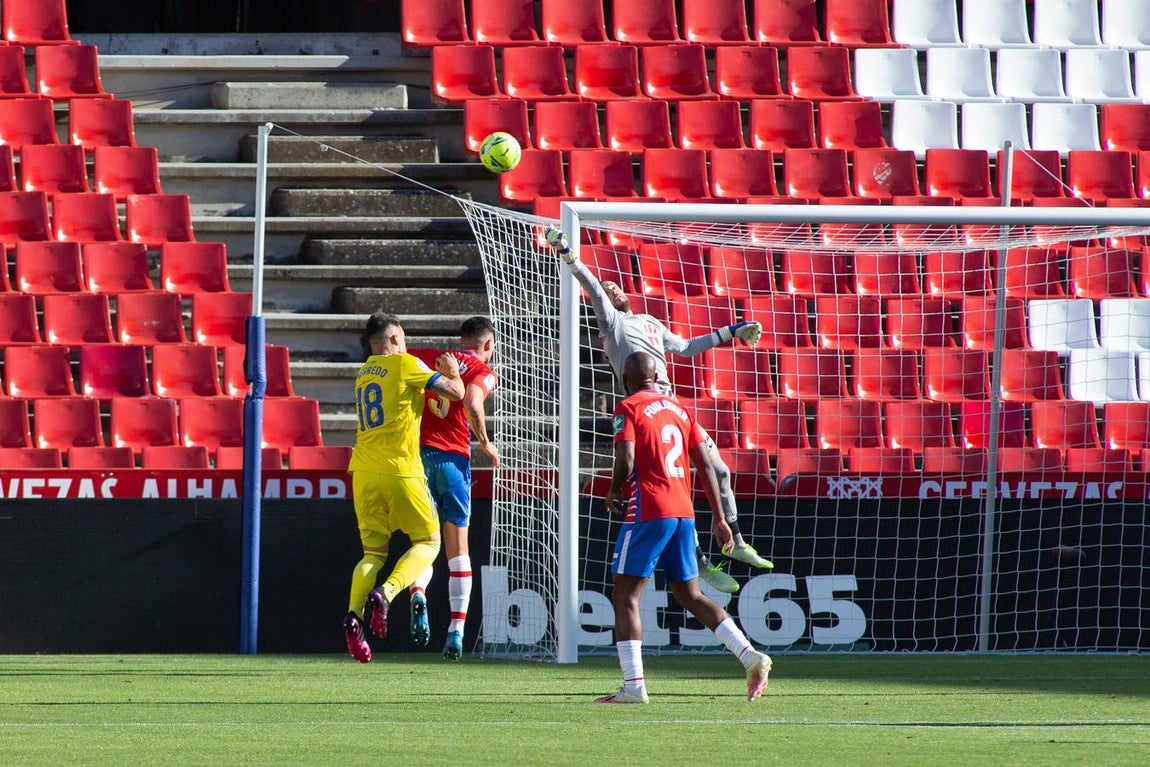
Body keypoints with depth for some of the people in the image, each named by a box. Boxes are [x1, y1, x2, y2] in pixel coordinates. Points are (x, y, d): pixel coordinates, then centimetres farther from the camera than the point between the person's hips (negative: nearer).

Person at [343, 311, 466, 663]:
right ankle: (385, 594, -17)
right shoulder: (405, 364, -1)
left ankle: (353, 614, -17)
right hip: (400, 469, -6)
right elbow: (454, 392, -3)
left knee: (374, 551, 7)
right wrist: (453, 373, 20)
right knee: (428, 541, 6)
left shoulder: (363, 374, 20)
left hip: (364, 469, 6)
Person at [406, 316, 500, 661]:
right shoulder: (483, 372, 2)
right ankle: (457, 630, 3)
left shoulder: (425, 358, 14)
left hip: (416, 452, 2)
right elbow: (472, 404, -17)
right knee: (457, 547, 8)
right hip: (454, 458, -2)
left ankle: (418, 592, -23)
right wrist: (486, 445, -2)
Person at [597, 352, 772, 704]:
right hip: (683, 513, 6)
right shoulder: (679, 409, 15)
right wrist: (719, 518, 15)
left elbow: (626, 461, -16)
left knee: (624, 596, 0)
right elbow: (705, 465, 12)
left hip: (647, 512, -6)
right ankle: (751, 657, 3)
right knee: (691, 595, 15)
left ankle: (633, 685, -8)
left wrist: (614, 494, 4)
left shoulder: (628, 409, -4)